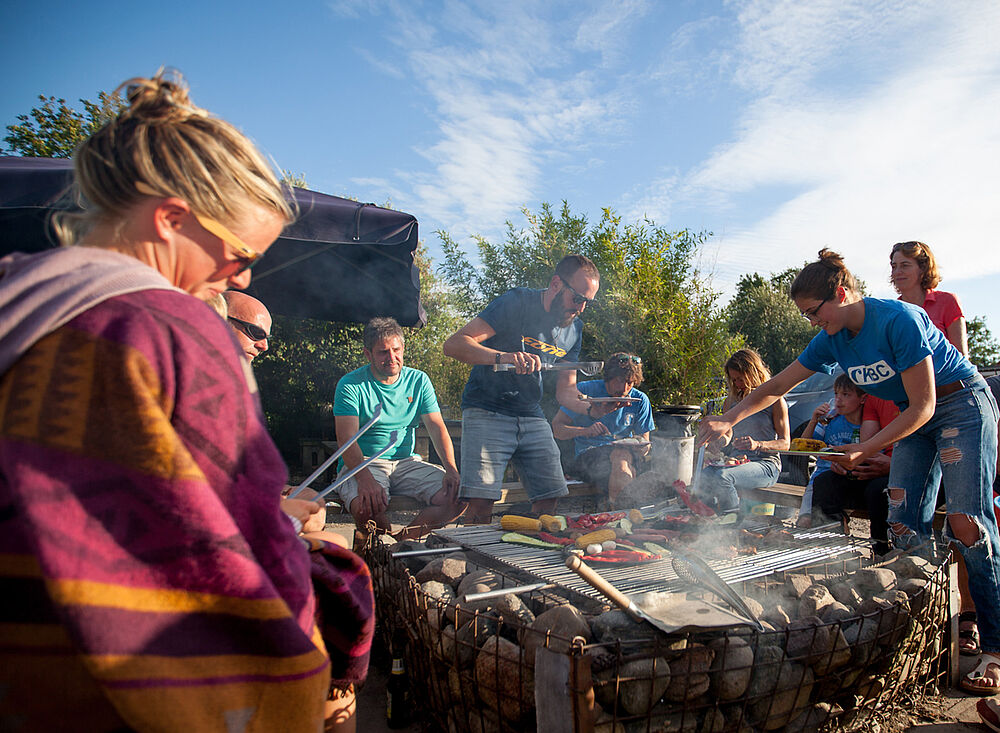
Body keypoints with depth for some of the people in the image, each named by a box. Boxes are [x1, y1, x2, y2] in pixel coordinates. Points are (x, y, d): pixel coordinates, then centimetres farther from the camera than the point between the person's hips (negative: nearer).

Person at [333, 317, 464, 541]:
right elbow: (347, 438, -16)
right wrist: (365, 478, -35)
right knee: (366, 504, -36)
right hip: (364, 464, -4)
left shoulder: (418, 380, 8)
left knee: (456, 495, -19)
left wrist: (451, 470, -17)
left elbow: (437, 428, 2)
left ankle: (405, 540, -2)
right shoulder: (351, 385, -4)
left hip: (407, 462, 4)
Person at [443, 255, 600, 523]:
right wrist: (502, 356, -37)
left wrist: (590, 408, -9)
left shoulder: (574, 329, 9)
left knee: (550, 499, -2)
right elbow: (454, 344, -21)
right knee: (481, 503, -16)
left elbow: (565, 391, 12)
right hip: (487, 412, -6)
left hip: (532, 418, 6)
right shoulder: (518, 303, -12)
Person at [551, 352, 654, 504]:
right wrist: (586, 430, -21)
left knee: (621, 454, -37)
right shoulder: (584, 390, 0)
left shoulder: (639, 400, 8)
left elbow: (645, 444, 14)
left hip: (624, 452, 2)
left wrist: (640, 447, -13)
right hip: (588, 455, -2)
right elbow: (556, 428, -3)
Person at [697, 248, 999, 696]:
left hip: (961, 405, -7)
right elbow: (777, 386, 4)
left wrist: (865, 450, -24)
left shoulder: (898, 320, -26)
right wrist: (728, 419, -4)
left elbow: (923, 405, -23)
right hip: (914, 418, 7)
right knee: (902, 525, -4)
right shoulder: (832, 340, -4)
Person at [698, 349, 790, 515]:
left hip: (766, 465, -5)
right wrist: (724, 439, -2)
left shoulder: (774, 400, -1)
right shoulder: (733, 399, 16)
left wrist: (758, 445, -22)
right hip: (737, 461, 5)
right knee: (703, 476, -28)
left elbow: (785, 443, -3)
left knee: (722, 477, -35)